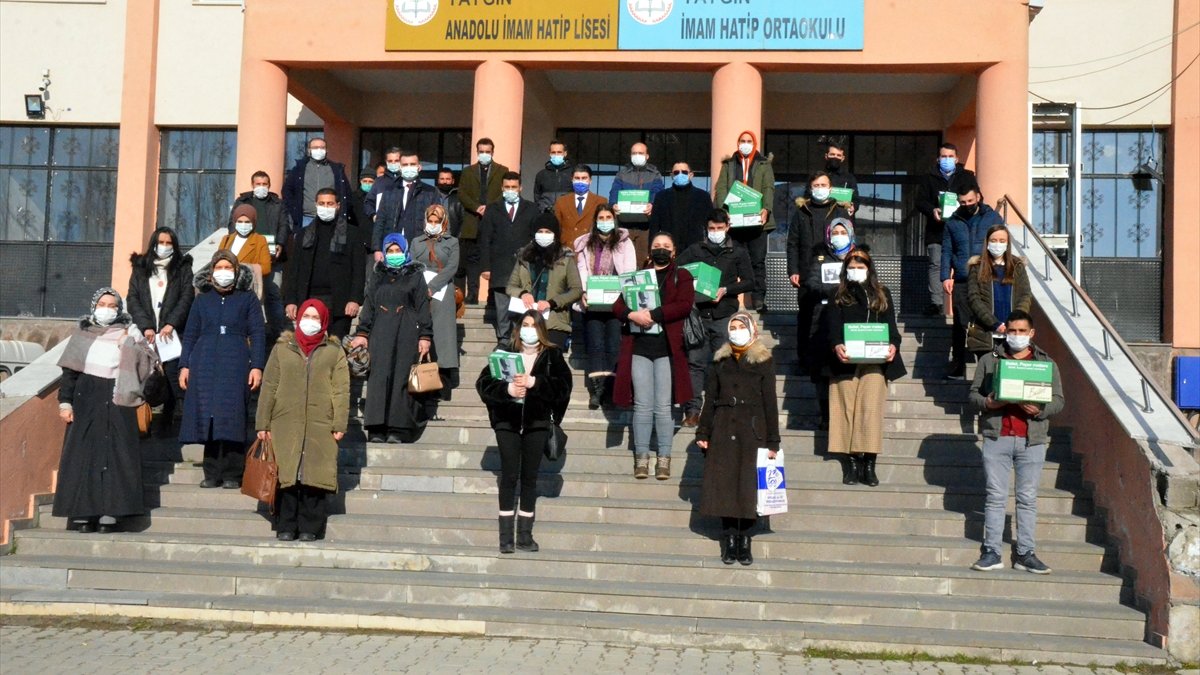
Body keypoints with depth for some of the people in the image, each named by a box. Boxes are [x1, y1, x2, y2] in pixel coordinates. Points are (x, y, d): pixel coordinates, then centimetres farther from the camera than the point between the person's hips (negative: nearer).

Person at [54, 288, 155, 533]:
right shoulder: (82, 333, 9)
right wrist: (65, 401, 0)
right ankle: (83, 513, 1)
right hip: (86, 401, 1)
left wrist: (129, 346, -16)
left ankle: (110, 514, -4)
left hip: (117, 402, -1)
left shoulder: (129, 333, 6)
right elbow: (69, 370, 8)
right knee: (83, 455, -1)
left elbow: (146, 365, -3)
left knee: (115, 455, -4)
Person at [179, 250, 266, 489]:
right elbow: (190, 334, 16)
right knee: (207, 418, 0)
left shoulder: (247, 299, 9)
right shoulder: (202, 299, 16)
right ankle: (212, 474, 5)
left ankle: (232, 475, -4)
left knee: (232, 419, -7)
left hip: (235, 365, -3)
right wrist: (184, 365, 7)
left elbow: (258, 334, 4)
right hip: (204, 365, 3)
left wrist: (257, 366, -6)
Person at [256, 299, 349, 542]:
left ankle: (310, 527, 6)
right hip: (286, 424, 1)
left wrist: (339, 424, -5)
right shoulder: (282, 349, 13)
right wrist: (263, 423, 4)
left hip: (320, 426, -1)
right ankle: (285, 527, 9)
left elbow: (341, 390, 4)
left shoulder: (334, 352, 9)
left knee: (315, 477, -2)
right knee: (286, 476, 1)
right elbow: (269, 387, 11)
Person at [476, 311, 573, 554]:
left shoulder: (552, 355, 5)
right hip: (507, 421, 0)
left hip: (537, 423, 0)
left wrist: (534, 382, -19)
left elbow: (563, 385, -9)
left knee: (530, 477, 5)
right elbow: (483, 383, -2)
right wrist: (507, 389, -18)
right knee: (509, 476, -1)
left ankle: (525, 534, 12)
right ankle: (505, 535, 4)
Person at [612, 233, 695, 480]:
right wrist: (632, 315, -13)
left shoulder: (681, 276, 12)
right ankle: (641, 458, 4)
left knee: (664, 406, -2)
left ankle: (664, 459, 2)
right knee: (642, 405, 0)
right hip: (639, 346, 2)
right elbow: (618, 305, 9)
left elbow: (685, 305, -5)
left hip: (667, 347, -2)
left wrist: (653, 315, -15)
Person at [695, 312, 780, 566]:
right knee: (724, 485, 1)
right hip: (723, 432, 2)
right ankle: (729, 541, 8)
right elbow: (710, 400, 12)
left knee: (749, 486, -1)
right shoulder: (721, 361, 11)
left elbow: (770, 402, 1)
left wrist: (772, 441, -3)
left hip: (752, 431, -2)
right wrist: (703, 433, 5)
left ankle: (744, 541, 7)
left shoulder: (763, 362, 3)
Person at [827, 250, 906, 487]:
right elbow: (833, 327, 0)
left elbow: (891, 326, 9)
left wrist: (893, 345, -12)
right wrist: (837, 345, -21)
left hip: (875, 360, 0)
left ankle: (869, 464, -8)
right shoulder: (839, 296, 12)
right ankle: (852, 463, 1)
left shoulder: (882, 294, 16)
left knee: (871, 408, -10)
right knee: (848, 408, -3)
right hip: (846, 360, 0)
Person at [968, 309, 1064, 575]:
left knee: (1028, 498, 3)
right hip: (996, 437, 0)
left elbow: (1058, 401, 7)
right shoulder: (989, 360, 11)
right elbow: (974, 392, 10)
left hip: (1031, 440, 1)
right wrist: (986, 403, -11)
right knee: (995, 496, 0)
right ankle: (991, 552, 3)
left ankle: (1025, 554, 8)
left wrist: (1040, 410, -13)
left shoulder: (1047, 363, 11)